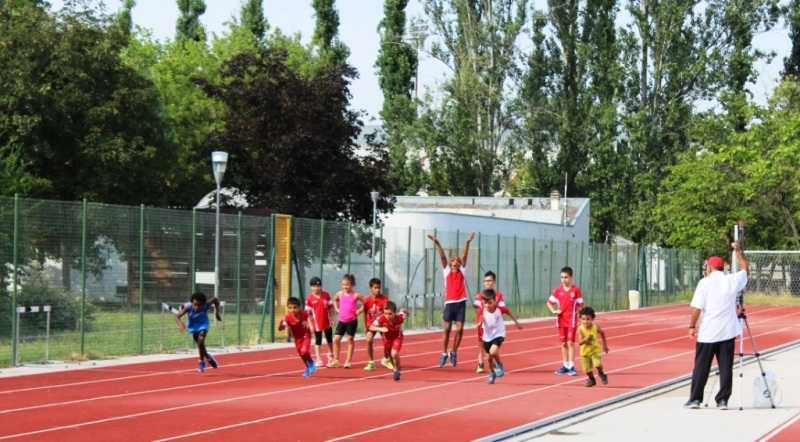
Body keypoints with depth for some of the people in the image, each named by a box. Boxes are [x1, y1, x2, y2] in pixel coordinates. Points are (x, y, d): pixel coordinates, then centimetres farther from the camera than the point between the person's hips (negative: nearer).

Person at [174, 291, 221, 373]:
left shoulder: (206, 305, -32)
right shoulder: (188, 307, -35)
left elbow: (215, 300, -12)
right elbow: (177, 316, -33)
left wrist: (217, 313, -6)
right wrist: (181, 324, -53)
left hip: (203, 325, -2)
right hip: (193, 326, 2)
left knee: (201, 341, -26)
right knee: (200, 344, 16)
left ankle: (202, 361, -5)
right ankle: (208, 357, 46)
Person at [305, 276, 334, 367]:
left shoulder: (326, 295, -5)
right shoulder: (310, 298, -12)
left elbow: (330, 307, 2)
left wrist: (332, 319, 0)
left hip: (327, 322, 3)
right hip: (317, 323, -3)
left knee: (329, 339, 18)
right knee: (318, 340, 4)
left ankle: (331, 355, 39)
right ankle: (318, 359, 8)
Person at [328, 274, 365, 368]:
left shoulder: (356, 295, -8)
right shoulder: (340, 294, 4)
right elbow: (335, 300, 25)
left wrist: (359, 311, -10)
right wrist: (337, 309, 12)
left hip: (352, 321, -4)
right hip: (342, 320, 4)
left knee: (350, 339, 3)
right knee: (336, 339, -1)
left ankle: (348, 361, 9)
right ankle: (335, 360, 9)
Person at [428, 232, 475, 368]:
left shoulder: (462, 271, 9)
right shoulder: (447, 271, 8)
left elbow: (464, 256, -1)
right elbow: (442, 256, -2)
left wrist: (467, 242, -11)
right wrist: (437, 243, -13)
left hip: (461, 302, 1)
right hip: (449, 302, 0)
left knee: (460, 328, -3)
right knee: (447, 328, 1)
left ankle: (454, 352, 13)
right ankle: (444, 353, 9)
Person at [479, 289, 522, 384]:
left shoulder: (499, 309, -19)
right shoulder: (482, 311, -19)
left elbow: (509, 312, 1)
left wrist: (516, 322, 9)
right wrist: (480, 322, -40)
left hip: (498, 334, -3)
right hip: (487, 337, 3)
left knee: (493, 351, -27)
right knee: (489, 357, 14)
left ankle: (499, 365, 4)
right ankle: (492, 373, 42)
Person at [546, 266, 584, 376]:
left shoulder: (576, 290, -6)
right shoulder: (558, 290, 3)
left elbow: (580, 305, -2)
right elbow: (549, 302, 13)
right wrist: (554, 311, -4)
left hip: (571, 320, -4)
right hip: (561, 320, 4)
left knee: (570, 342, -7)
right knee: (563, 343, 9)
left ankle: (571, 366, -6)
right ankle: (565, 366, 16)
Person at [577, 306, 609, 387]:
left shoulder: (595, 327, -18)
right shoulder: (580, 329, -23)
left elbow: (602, 333, 5)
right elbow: (580, 342, -27)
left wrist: (605, 345, 12)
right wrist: (585, 339, -48)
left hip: (595, 349, 0)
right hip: (585, 351, 1)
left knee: (597, 364, -22)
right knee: (587, 369, 6)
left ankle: (601, 374, 10)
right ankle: (591, 380, 37)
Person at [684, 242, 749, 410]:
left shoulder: (705, 283, -6)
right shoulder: (732, 281, 5)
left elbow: (697, 308, -10)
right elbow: (745, 270, 26)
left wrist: (692, 326, -2)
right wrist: (739, 251, 30)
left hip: (707, 333, -3)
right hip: (727, 332, 3)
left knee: (701, 367, 4)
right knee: (725, 368, 6)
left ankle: (695, 399, 5)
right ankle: (722, 400, 4)